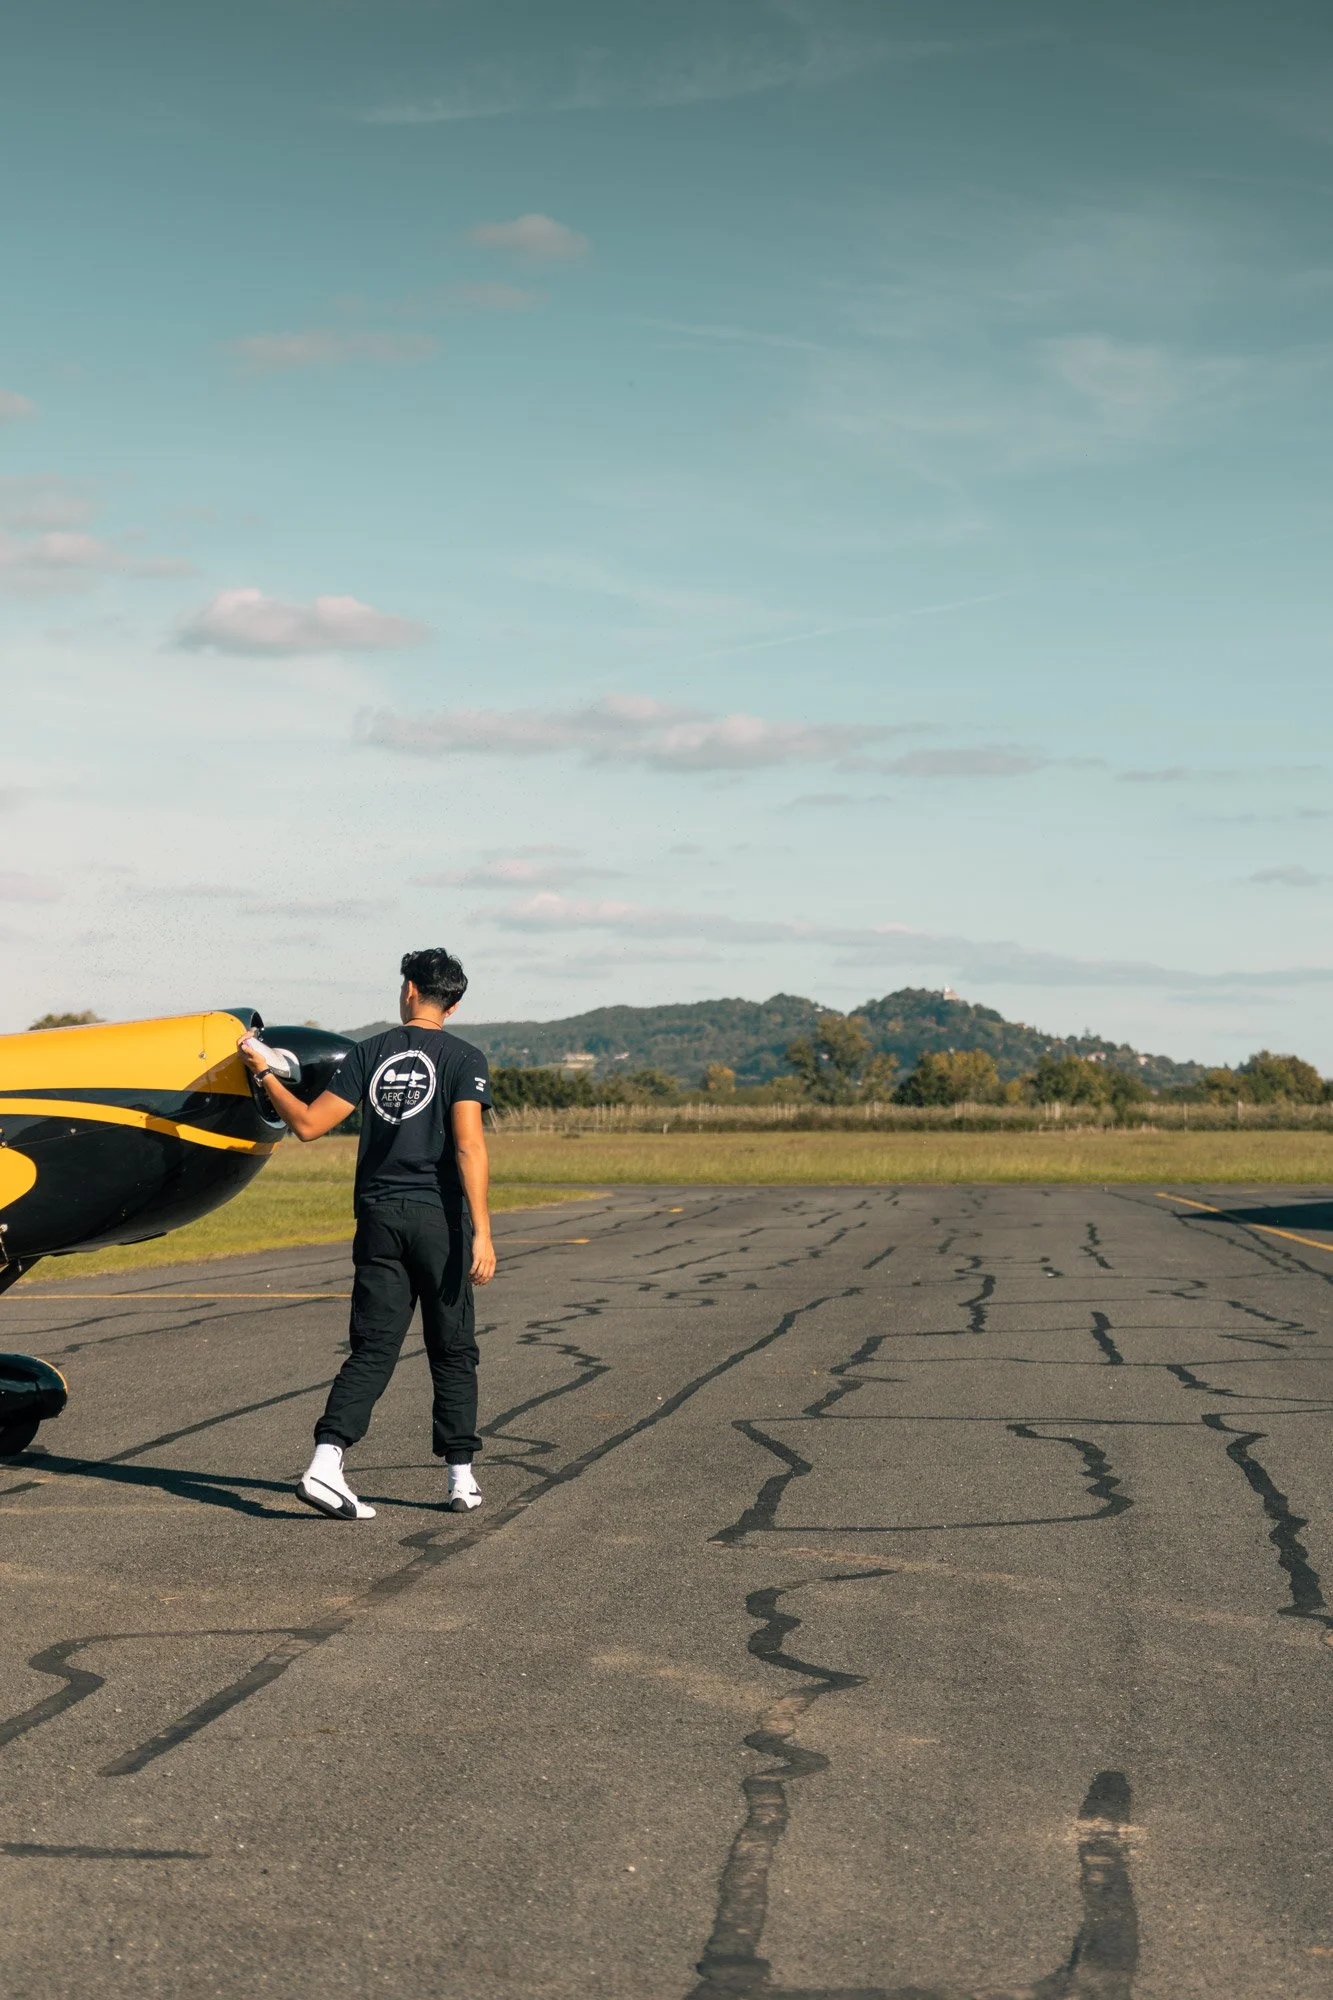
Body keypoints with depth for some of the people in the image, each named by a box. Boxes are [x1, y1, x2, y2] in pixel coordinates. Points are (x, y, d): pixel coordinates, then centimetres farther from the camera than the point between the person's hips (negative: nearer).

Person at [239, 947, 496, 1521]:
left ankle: (326, 1461, -16)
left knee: (372, 1349, 2)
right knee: (452, 1351, 9)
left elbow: (308, 1124, 3)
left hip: (379, 1217, 2)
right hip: (438, 1216, -2)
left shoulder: (370, 1053, 6)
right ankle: (461, 1478, 11)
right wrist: (481, 1232, -16)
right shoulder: (463, 1059, -3)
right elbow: (469, 1145, -13)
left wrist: (264, 1073, 17)